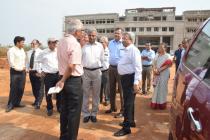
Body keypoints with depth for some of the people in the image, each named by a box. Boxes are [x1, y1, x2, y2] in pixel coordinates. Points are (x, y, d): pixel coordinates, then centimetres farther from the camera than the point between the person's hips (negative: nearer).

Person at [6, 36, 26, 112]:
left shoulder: (22, 50, 12)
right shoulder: (11, 50, -8)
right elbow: (11, 62, -14)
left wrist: (24, 67, -1)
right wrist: (19, 69, -10)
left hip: (22, 72, 6)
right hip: (15, 72, -6)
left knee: (21, 89, 8)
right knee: (13, 89, -3)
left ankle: (17, 103, 22)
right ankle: (10, 105, 9)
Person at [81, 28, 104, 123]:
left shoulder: (100, 46, 5)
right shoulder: (83, 46, 2)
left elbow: (102, 59, 9)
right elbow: (80, 58, 4)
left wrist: (100, 68, 8)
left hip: (97, 71, 1)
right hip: (85, 71, 0)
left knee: (96, 94, 9)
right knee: (85, 94, 6)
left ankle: (94, 113, 21)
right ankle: (86, 114, 17)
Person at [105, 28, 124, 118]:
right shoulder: (110, 43, 13)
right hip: (111, 68, 7)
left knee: (121, 90, -2)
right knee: (112, 89, 14)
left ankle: (123, 110, 7)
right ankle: (113, 107, 29)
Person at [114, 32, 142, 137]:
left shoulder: (134, 50, -15)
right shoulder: (126, 50, 14)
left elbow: (138, 68, -22)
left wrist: (136, 82, -27)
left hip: (130, 78, -10)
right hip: (124, 78, 10)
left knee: (128, 102, -3)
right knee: (127, 101, 20)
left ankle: (126, 128, 5)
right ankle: (130, 121, 37)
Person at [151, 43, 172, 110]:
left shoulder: (167, 56, -5)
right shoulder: (157, 56, 12)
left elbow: (167, 65, -14)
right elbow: (154, 64, 9)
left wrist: (159, 70, -19)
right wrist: (155, 70, -8)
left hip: (164, 74, -5)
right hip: (157, 74, 5)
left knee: (162, 88, 1)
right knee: (156, 88, 8)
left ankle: (162, 103, 12)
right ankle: (156, 103, 16)